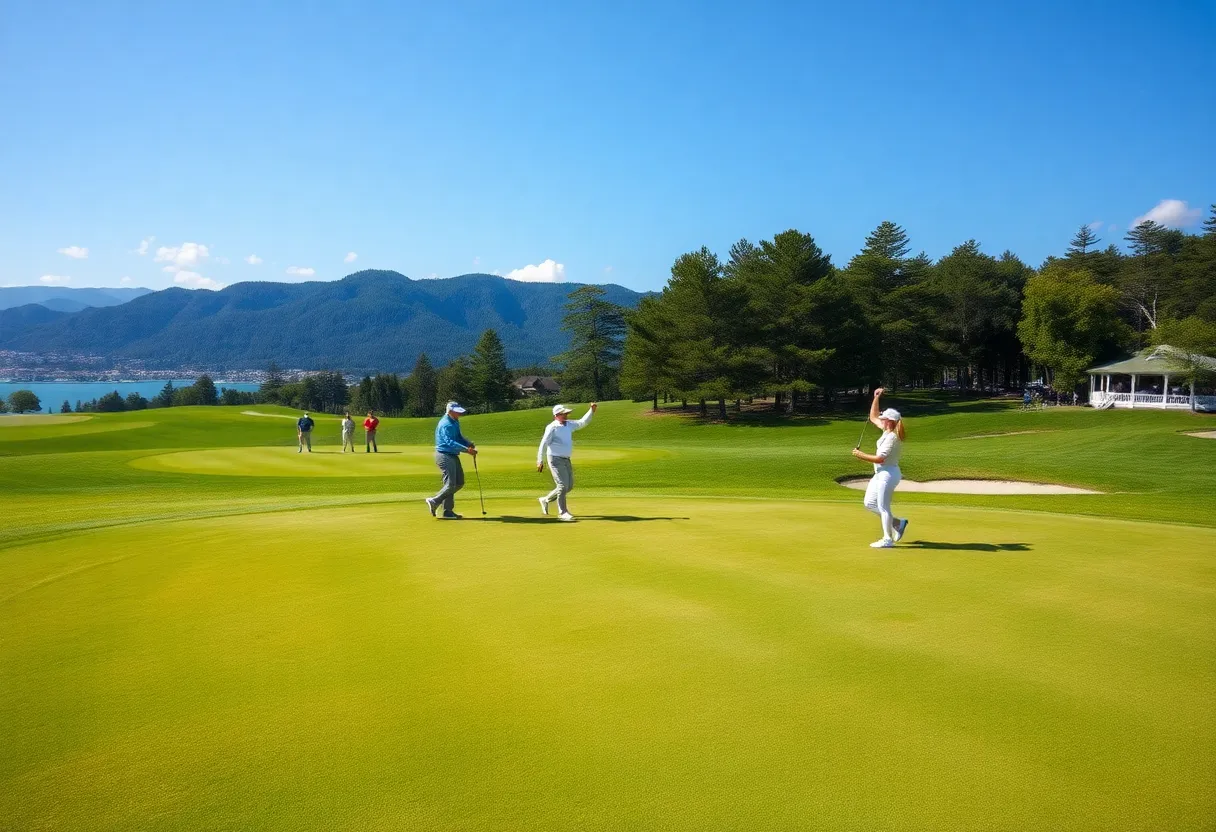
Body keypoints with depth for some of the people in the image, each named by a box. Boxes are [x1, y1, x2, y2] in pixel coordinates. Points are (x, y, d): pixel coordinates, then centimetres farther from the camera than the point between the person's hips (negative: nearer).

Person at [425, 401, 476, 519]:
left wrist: (469, 444, -1)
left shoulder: (455, 422, 12)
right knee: (450, 484, -10)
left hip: (453, 455, 10)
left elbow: (459, 437, 19)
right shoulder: (445, 424, -18)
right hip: (444, 455, -10)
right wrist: (466, 450, -37)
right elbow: (450, 442, -29)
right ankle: (434, 502, 9)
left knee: (459, 483, 10)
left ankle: (448, 510, 17)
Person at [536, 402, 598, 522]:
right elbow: (543, 444, -15)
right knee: (562, 485, -11)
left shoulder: (569, 424, 9)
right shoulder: (552, 427, -13)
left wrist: (592, 410, 9)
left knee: (569, 486, 12)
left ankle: (546, 500, 27)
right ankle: (562, 513, -1)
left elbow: (582, 423, 19)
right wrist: (540, 461, -19)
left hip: (566, 460, 8)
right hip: (556, 460, -8)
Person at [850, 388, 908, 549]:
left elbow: (880, 458, -24)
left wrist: (861, 455, -13)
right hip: (880, 473, 10)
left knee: (883, 507, -3)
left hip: (888, 474, -10)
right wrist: (876, 398, 14)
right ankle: (898, 523, 24)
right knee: (869, 503, 15)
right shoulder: (887, 430, 7)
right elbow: (873, 417, 22)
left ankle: (887, 539, 7)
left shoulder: (892, 437, -20)